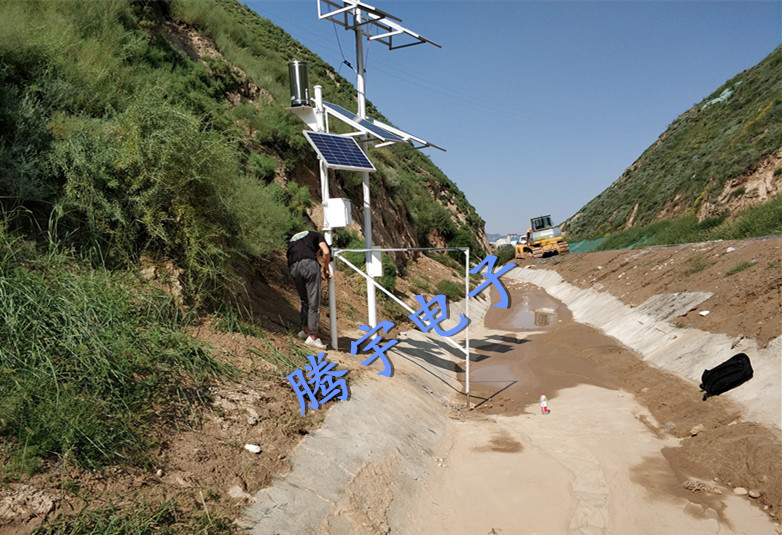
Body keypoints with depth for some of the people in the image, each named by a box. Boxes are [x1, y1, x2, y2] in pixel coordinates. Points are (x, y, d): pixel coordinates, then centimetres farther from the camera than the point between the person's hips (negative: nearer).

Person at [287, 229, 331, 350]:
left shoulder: (292, 240, 39)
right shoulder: (316, 235, 26)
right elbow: (326, 252, 7)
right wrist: (326, 269, 20)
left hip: (293, 267, 5)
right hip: (309, 263, -5)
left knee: (304, 300, 23)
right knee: (314, 302, 0)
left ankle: (305, 330, 26)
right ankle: (313, 337, -2)